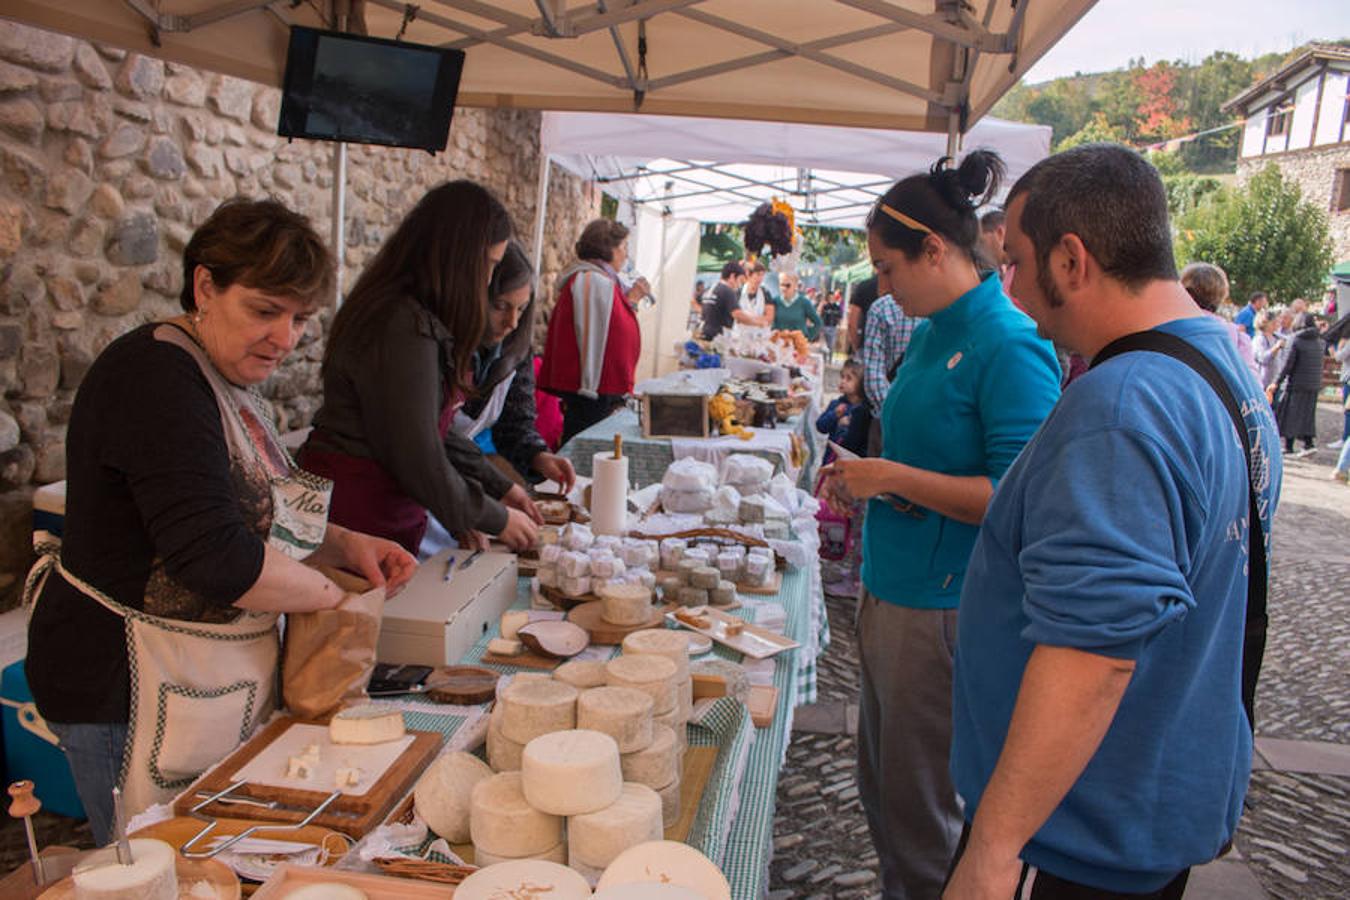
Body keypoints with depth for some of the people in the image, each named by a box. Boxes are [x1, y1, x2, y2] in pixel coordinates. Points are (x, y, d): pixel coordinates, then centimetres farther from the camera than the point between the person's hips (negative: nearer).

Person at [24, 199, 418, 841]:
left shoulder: (228, 382, 9)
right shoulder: (154, 376, -21)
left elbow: (260, 518, 18)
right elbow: (213, 557, -29)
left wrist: (347, 546, 0)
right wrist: (331, 594, -14)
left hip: (201, 679, 9)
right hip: (130, 687, -9)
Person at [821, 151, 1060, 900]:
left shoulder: (1010, 347, -18)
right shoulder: (932, 333, 10)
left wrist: (895, 478, -19)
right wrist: (867, 475, 6)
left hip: (944, 607, -9)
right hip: (889, 587, 9)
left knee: (917, 806, 8)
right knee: (879, 783, 22)